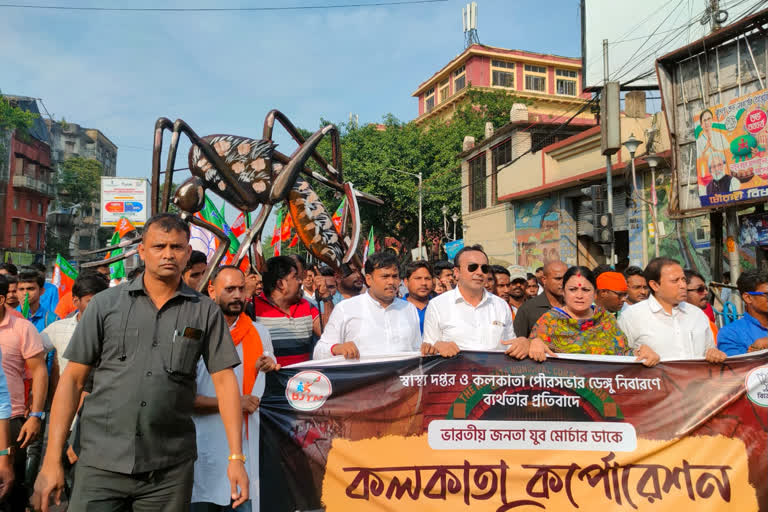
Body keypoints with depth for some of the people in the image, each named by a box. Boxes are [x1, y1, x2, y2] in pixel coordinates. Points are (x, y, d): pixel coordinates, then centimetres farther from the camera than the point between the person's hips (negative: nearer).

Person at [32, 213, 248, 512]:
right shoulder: (105, 304, 1)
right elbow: (73, 379, 2)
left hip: (171, 469, 0)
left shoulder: (206, 312, 0)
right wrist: (52, 460, -2)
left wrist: (236, 457, -7)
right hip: (101, 464, 0)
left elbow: (224, 380, -2)